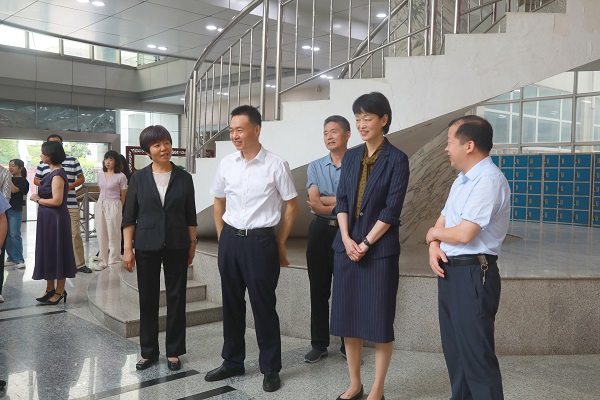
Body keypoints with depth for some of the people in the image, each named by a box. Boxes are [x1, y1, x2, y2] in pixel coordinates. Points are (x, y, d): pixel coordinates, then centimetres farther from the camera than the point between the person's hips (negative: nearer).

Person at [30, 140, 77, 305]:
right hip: (47, 219, 9)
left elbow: (56, 200, -22)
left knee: (57, 252, 0)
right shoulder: (52, 172, 11)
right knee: (47, 252, 14)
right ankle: (50, 289, 25)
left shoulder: (57, 175, -17)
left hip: (55, 219, -9)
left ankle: (60, 291, 11)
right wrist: (38, 197, 0)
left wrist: (37, 199, -9)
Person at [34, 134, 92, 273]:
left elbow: (81, 178, 8)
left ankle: (80, 263, 5)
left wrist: (70, 185, -11)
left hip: (71, 204, -1)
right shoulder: (43, 163, 10)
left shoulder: (72, 160, 6)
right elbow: (36, 180, 16)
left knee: (75, 234, -2)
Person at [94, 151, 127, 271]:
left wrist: (118, 209, 5)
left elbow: (123, 196, -1)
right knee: (101, 234, 8)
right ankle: (103, 260, 18)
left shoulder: (121, 176, -7)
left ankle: (113, 262, 10)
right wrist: (101, 204, 16)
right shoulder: (101, 175, 9)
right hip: (100, 205, 6)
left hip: (114, 206, -6)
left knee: (113, 235, 1)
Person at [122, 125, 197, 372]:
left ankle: (174, 351, 20)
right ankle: (148, 352, 23)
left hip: (177, 246, 0)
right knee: (147, 299, 8)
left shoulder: (183, 178, 2)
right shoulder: (139, 178, 0)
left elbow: (190, 216, 6)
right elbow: (129, 217, 1)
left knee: (176, 298, 6)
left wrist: (192, 244, 4)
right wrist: (128, 249, -3)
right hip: (147, 246, 0)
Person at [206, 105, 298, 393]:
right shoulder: (226, 164, 3)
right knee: (231, 303, 15)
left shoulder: (275, 165, -9)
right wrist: (223, 238, 11)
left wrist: (280, 243, 1)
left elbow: (292, 206, -1)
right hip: (230, 240, 5)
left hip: (260, 241, -4)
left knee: (263, 305, 4)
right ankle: (232, 362, 32)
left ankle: (270, 369, 20)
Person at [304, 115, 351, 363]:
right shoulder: (315, 167, 9)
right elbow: (314, 202, -3)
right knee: (319, 289, 9)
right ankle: (319, 344, 22)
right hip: (320, 231, 3)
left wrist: (324, 200, -8)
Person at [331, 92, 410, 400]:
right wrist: (347, 239, -7)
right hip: (347, 246, 5)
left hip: (380, 249, -5)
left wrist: (366, 243, -12)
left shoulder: (397, 159, -5)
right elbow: (342, 200, 6)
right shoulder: (351, 157, 10)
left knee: (379, 320, 3)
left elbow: (392, 209, -10)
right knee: (347, 317, 9)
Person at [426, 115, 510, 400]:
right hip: (450, 271, 10)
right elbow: (442, 221, 16)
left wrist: (434, 233, -4)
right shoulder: (462, 179, 14)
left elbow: (464, 233, -24)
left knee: (476, 355, -2)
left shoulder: (489, 181, -18)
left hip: (472, 275, -10)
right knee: (454, 350, 19)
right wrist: (434, 247, -5)